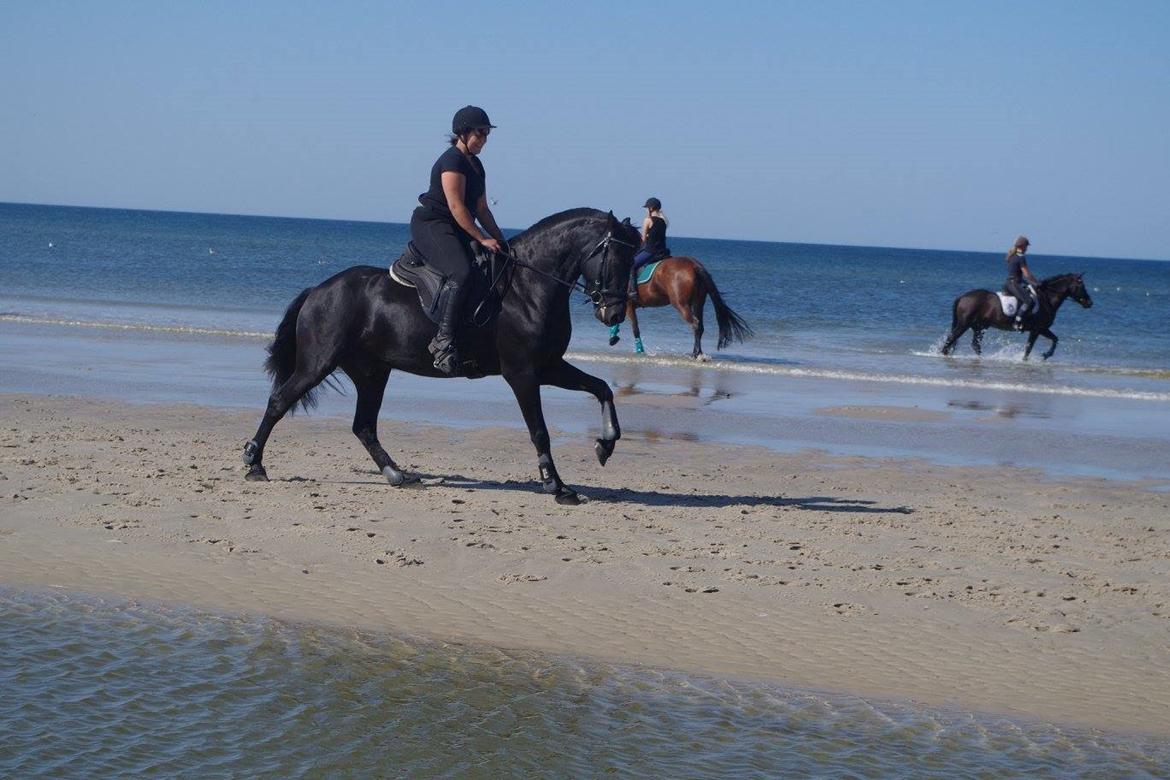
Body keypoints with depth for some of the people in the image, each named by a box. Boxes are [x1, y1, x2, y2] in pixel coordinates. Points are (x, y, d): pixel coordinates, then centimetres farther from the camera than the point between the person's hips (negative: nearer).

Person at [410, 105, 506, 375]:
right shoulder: (452, 161, -13)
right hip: (430, 225, -11)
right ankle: (443, 341, -36)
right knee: (460, 273, -32)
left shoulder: (475, 165, 18)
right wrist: (483, 239, -19)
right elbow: (456, 207, -19)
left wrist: (500, 240, 13)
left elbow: (481, 209, 21)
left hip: (456, 231, 11)